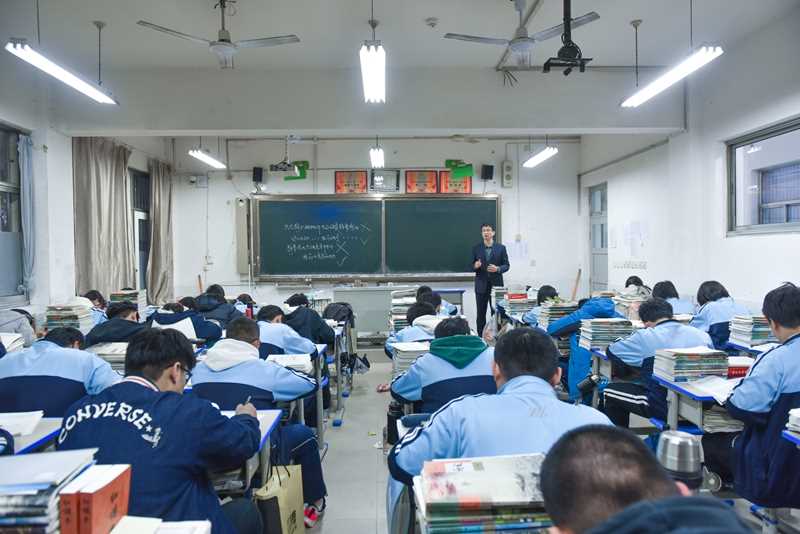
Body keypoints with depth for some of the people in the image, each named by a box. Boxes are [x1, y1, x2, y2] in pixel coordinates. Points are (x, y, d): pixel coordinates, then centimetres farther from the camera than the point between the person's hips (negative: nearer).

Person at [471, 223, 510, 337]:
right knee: (481, 314, 4)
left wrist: (497, 269, -15)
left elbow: (507, 265, 3)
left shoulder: (501, 248, 3)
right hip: (481, 285, 1)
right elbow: (472, 266, 7)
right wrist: (475, 266, -15)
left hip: (496, 284, -1)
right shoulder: (476, 248, 5)